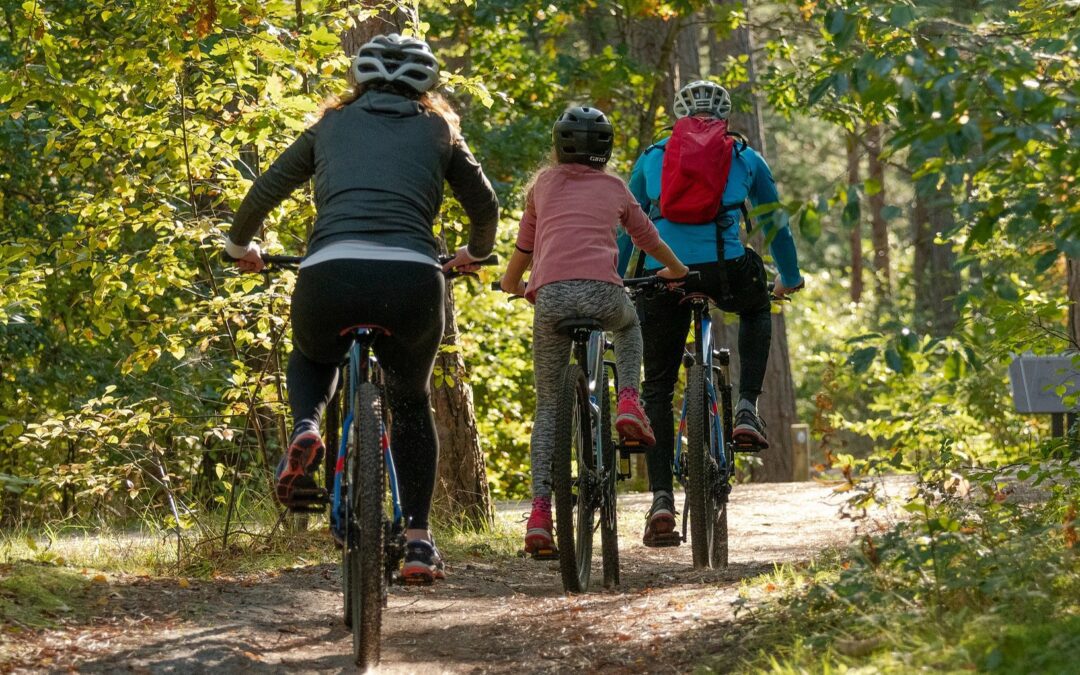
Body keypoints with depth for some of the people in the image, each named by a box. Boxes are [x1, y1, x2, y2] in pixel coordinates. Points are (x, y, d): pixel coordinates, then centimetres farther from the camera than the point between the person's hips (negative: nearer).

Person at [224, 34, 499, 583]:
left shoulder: (332, 125, 25)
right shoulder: (437, 131, 23)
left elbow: (264, 191, 27)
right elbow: (485, 205, 32)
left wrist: (240, 246, 45)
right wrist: (474, 253, 53)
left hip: (330, 273, 0)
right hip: (412, 279, 0)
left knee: (311, 360, 34)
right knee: (411, 403, 26)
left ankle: (305, 430, 1)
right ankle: (417, 541, 17)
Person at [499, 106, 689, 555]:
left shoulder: (544, 183, 22)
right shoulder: (614, 188, 22)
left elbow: (524, 246, 29)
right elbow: (647, 238, 36)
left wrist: (511, 282, 50)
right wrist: (676, 270, 56)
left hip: (550, 295, 0)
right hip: (601, 291, 0)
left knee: (548, 405, 12)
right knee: (629, 324, 39)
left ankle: (539, 512, -1)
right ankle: (629, 402, 13)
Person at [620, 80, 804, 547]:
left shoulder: (652, 158, 23)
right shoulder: (745, 158, 21)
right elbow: (774, 223, 31)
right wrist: (789, 278, 45)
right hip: (727, 269, 0)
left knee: (657, 389, 12)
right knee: (756, 311, 36)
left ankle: (661, 499, -1)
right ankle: (747, 409, 18)